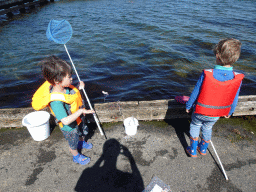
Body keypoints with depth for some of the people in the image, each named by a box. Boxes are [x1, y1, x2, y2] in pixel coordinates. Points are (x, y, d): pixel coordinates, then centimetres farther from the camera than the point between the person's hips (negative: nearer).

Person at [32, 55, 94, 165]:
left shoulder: (65, 87, -17)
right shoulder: (55, 101, -42)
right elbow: (66, 121, -46)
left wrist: (79, 88, -9)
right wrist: (80, 111, -43)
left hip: (78, 119, 8)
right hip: (70, 128, -7)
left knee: (81, 133, 36)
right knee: (73, 144, 23)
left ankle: (81, 143, 69)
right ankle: (76, 157, 53)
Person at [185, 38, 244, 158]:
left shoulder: (206, 75, -28)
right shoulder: (237, 79, -19)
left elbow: (195, 93, -16)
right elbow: (234, 100, -5)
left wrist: (188, 106, 1)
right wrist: (229, 112, 15)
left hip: (200, 112, -3)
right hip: (216, 115, 3)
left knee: (195, 126, 23)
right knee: (208, 128, 28)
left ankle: (193, 151, 35)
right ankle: (203, 149, 49)